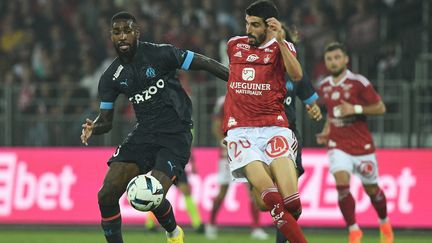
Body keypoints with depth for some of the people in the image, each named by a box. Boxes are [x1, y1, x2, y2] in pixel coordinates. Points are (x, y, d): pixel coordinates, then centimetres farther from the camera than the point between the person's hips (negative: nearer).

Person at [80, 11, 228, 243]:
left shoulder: (160, 54, -10)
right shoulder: (111, 77, 5)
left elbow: (205, 64, -5)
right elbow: (105, 121, 10)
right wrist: (92, 128, -13)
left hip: (175, 137, -5)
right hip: (143, 134, 5)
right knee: (106, 195, -11)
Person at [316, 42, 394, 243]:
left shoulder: (359, 82, -10)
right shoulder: (324, 87, 6)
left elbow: (380, 108, -8)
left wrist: (356, 109, -21)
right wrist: (326, 131, 7)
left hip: (362, 145, -2)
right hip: (338, 145, 3)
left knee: (371, 189, 9)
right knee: (342, 185, -19)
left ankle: (384, 224, 37)